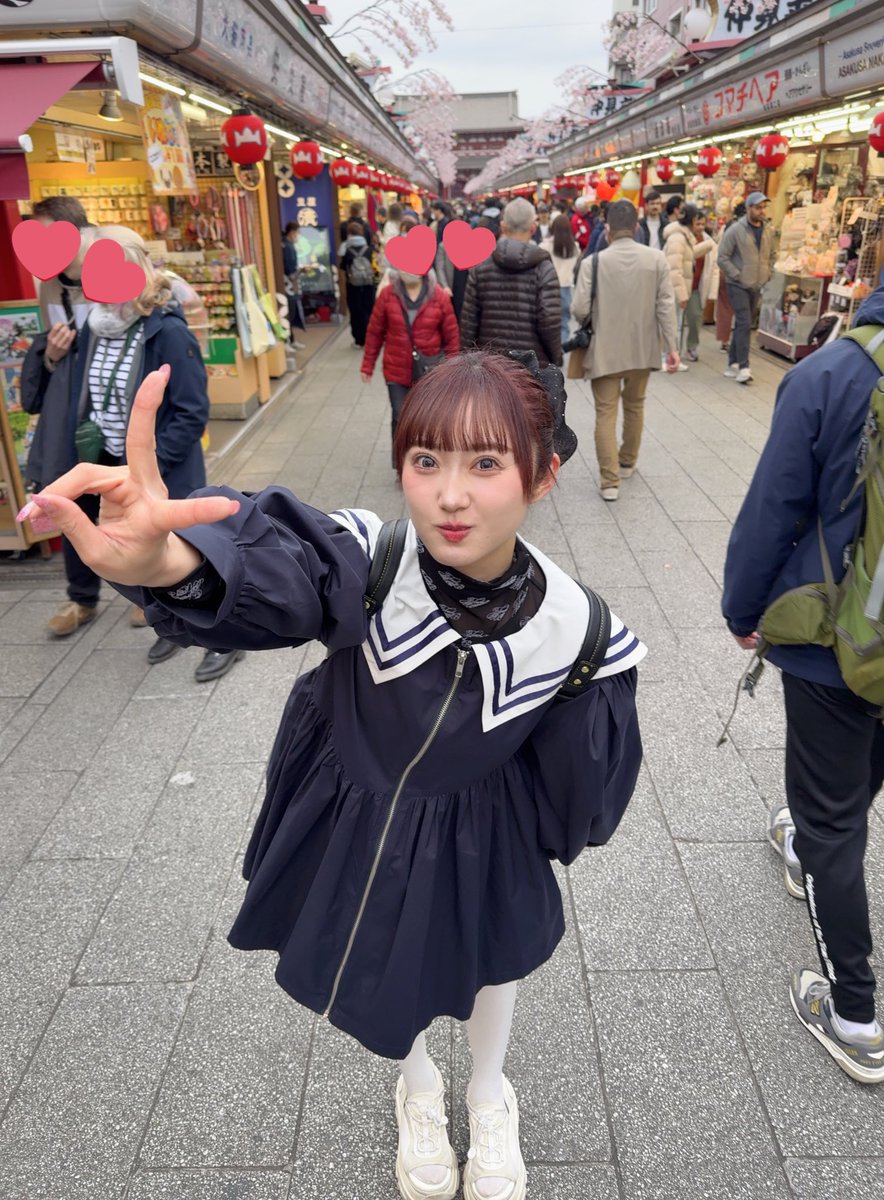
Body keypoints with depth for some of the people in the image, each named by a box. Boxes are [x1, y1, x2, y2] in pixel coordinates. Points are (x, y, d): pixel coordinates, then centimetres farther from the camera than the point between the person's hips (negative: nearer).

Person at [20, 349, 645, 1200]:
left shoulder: (568, 625, -26)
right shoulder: (363, 564, -33)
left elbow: (576, 781, -9)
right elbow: (270, 571, -56)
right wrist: (165, 561, -74)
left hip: (479, 832, 0)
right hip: (353, 814, 0)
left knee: (490, 957, 28)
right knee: (383, 968, 27)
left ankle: (489, 1096, 65)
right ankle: (418, 1089, 64)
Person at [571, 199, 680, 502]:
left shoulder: (593, 262, -12)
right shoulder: (656, 258, -4)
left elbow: (579, 309, -14)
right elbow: (666, 306, -6)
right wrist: (671, 347, 1)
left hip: (605, 349, -3)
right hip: (642, 348, 3)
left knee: (606, 413, 3)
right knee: (634, 406, 21)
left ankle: (610, 480, -3)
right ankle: (627, 462, 38)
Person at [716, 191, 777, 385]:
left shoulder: (769, 231, 7)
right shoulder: (735, 230, -11)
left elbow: (772, 254, 21)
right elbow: (722, 257, -10)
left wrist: (767, 274, 9)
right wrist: (737, 275, -13)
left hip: (757, 286, 6)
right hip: (738, 285, -6)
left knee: (744, 325, 11)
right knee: (744, 324, -14)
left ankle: (733, 364, 20)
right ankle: (743, 368, -14)